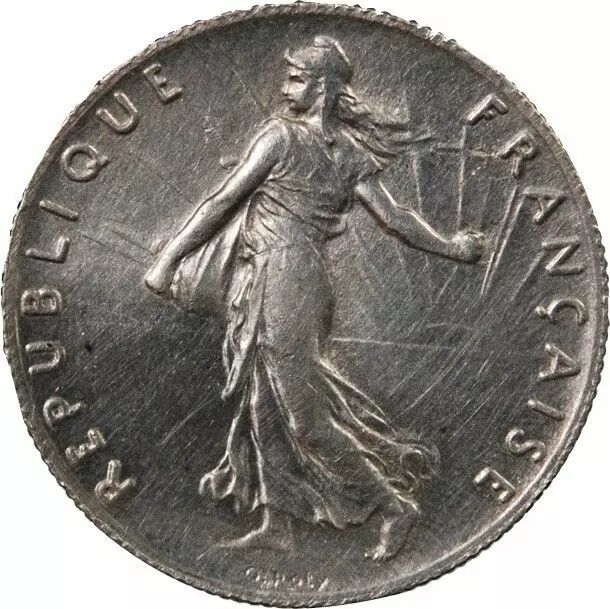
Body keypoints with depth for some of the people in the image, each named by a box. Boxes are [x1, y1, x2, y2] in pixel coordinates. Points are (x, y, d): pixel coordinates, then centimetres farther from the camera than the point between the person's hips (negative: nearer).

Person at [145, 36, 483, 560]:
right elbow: (395, 219, 5)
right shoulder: (350, 154, 9)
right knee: (266, 402, 14)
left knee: (304, 409, -1)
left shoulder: (282, 134, -10)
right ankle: (278, 523, 21)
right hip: (305, 277, 8)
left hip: (280, 277, -8)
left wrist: (169, 258, -5)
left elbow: (223, 200, -10)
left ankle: (394, 505, 7)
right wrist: (452, 248, 21)